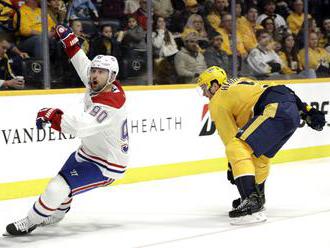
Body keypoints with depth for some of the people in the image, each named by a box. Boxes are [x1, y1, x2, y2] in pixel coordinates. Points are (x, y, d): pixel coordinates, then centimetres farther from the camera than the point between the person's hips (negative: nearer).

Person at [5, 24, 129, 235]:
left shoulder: (110, 104, -34)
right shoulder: (106, 85, -6)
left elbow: (81, 125, -49)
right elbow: (84, 66, 13)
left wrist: (52, 115, -46)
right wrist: (69, 40, 14)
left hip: (106, 164, -10)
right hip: (89, 152, 10)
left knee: (58, 188, -18)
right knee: (63, 177, 29)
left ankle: (30, 223, 0)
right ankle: (57, 212, 56)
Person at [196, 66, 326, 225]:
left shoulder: (217, 102, 10)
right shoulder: (241, 82, 34)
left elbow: (230, 136, 6)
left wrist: (233, 167, 17)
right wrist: (307, 111, 26)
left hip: (276, 111, -9)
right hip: (293, 109, 9)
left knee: (237, 150, -16)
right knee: (259, 154, 27)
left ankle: (251, 202, -28)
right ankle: (256, 198, 40)